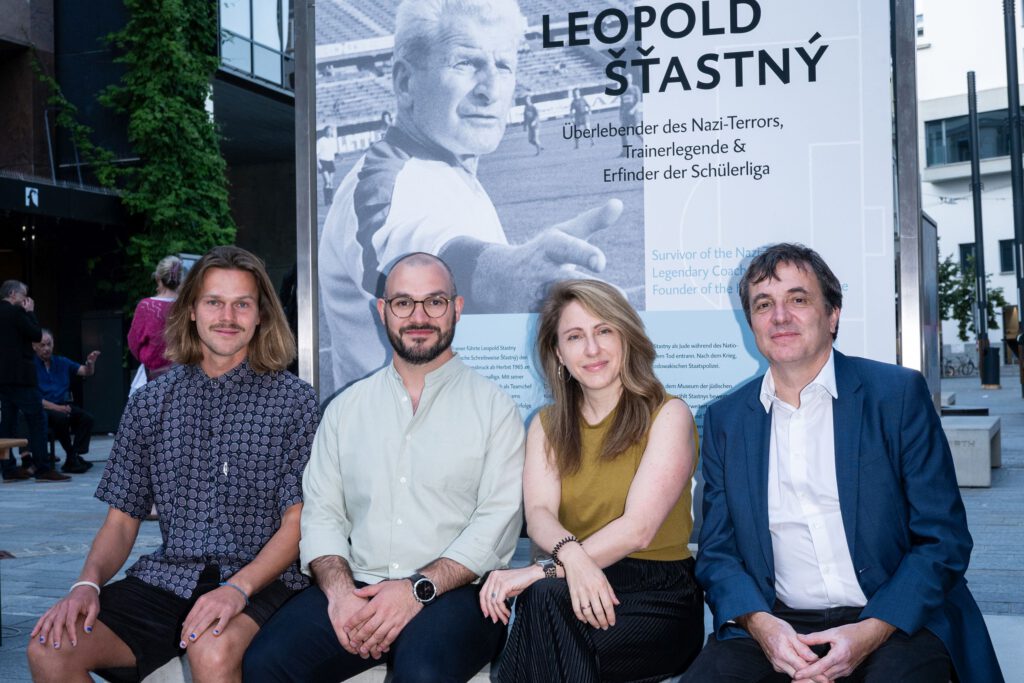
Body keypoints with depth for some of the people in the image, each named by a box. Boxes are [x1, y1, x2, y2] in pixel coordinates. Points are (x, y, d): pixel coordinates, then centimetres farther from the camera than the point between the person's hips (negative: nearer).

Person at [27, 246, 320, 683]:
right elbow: (122, 520, 13)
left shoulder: (293, 400, 1)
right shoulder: (149, 404, 11)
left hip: (260, 580, -4)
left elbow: (296, 523, -3)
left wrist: (239, 587, -20)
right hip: (167, 577, 4)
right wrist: (88, 583, -7)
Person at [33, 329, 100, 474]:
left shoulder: (62, 362, 14)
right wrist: (55, 407, -21)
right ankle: (71, 456, -23)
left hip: (63, 405, 5)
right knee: (61, 418, -35)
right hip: (43, 408, -5)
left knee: (86, 418, -21)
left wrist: (90, 363, -12)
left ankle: (75, 456, -23)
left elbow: (86, 372, 12)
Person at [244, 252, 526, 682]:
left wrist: (419, 589, -17)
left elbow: (497, 522, -5)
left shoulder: (494, 408, 4)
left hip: (453, 592, -3)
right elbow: (321, 513, 9)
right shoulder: (346, 408, 15)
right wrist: (340, 591, -9)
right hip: (355, 588, 3)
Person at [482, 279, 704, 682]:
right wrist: (571, 554, -29)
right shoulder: (547, 426, 12)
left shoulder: (667, 415, -4)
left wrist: (545, 571, -26)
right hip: (579, 585, 4)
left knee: (543, 598, -32)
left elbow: (638, 528, -16)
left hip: (658, 596, -3)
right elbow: (539, 513, -5)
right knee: (543, 597, -33)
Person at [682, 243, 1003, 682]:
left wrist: (872, 631, -16)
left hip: (894, 623, -2)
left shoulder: (898, 394, -1)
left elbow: (944, 541, -2)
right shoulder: (724, 420, 8)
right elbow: (716, 552, 9)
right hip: (775, 626, 2)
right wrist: (760, 623, -12)